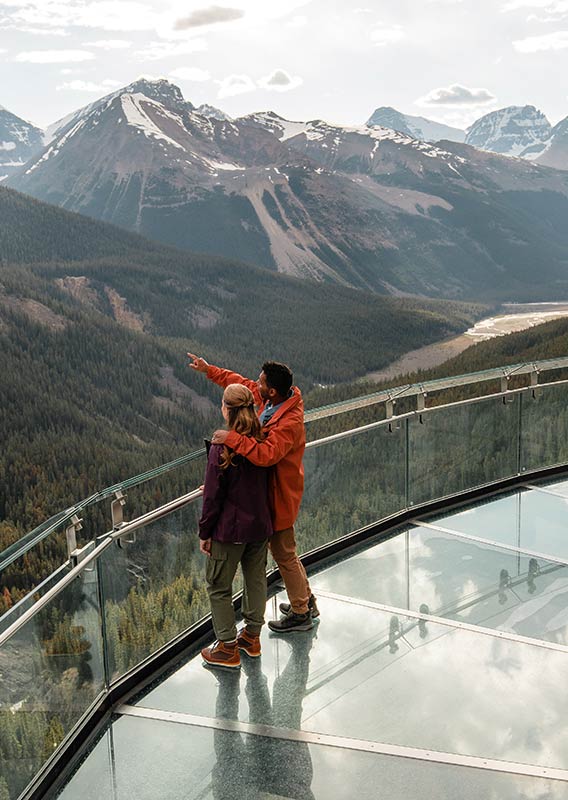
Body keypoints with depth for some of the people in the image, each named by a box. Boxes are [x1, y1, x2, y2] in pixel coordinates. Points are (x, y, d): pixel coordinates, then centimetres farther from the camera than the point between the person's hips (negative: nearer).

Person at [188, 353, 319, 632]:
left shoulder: (290, 422, -31)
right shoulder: (271, 399, -3)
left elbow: (266, 454, -44)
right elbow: (242, 383, 11)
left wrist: (232, 438, -42)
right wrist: (209, 370, 13)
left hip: (280, 494, -10)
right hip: (272, 489, 10)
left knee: (284, 554, 6)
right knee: (284, 550, 23)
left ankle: (300, 614, 24)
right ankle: (306, 601, 40)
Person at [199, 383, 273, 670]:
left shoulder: (222, 448, -19)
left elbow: (213, 495, -15)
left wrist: (205, 532, -5)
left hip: (229, 528, -6)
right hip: (260, 525, 6)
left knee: (218, 586, 9)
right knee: (256, 579, 19)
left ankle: (227, 647, 15)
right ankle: (252, 636, 33)